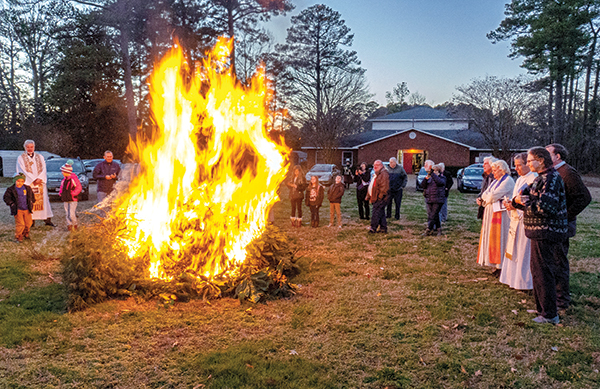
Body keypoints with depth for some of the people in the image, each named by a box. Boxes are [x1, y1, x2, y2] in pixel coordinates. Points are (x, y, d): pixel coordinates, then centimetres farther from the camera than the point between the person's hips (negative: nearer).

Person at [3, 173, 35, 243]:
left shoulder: (28, 188, 5)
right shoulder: (10, 189, -4)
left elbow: (32, 197, 19)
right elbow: (6, 197, -2)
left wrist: (31, 203, 14)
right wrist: (11, 204, -11)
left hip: (27, 210, 4)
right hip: (17, 210, -4)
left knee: (28, 223, 11)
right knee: (20, 224, -10)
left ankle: (25, 234, 36)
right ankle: (18, 237, 9)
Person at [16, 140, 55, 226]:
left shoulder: (40, 157, 13)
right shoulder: (21, 158, 4)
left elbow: (43, 169, 5)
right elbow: (23, 171, -5)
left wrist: (39, 179, -10)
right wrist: (34, 179, -13)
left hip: (40, 183, 3)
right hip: (28, 183, -3)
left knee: (44, 200, 1)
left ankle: (47, 220, 3)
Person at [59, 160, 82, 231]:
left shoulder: (74, 178, -12)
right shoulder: (64, 179, 9)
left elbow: (79, 187, -12)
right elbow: (62, 187, 24)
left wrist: (73, 193, -14)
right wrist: (60, 192, 7)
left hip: (72, 199, -7)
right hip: (65, 199, 7)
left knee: (71, 214, -9)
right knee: (67, 214, 9)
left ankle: (75, 225, 9)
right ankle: (69, 225, 18)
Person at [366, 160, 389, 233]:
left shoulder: (384, 174, -11)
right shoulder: (376, 174, 22)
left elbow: (384, 187, -19)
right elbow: (372, 186, 26)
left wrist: (380, 196, -22)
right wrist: (369, 196, 21)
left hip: (380, 199, -10)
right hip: (375, 198, 10)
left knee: (375, 213, -10)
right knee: (381, 213, 12)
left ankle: (373, 228, -6)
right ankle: (383, 228, 16)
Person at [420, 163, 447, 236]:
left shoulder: (442, 178, 1)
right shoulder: (430, 178, 14)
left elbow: (439, 182, -22)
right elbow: (422, 185, 4)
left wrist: (432, 174, -25)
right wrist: (427, 177, -9)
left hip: (437, 201, -5)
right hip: (429, 200, 6)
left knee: (433, 216, -8)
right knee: (432, 216, 9)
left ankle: (428, 231, -5)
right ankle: (438, 229, 22)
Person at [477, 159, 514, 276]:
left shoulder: (508, 181, -11)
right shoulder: (495, 181, 19)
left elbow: (494, 196, -18)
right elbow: (485, 195, 12)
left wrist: (487, 199, 1)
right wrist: (490, 197, -8)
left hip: (500, 213, -9)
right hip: (491, 213, 9)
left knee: (499, 238, -8)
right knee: (491, 238, 8)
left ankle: (502, 267, -3)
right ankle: (497, 266, 14)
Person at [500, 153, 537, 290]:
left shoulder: (534, 179, -14)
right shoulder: (520, 179, 16)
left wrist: (515, 205, -20)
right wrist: (509, 202, 1)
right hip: (516, 218, 9)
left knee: (524, 251, -3)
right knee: (514, 250, 13)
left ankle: (526, 282, 6)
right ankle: (514, 279, 23)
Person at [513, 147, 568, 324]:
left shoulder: (551, 178, -17)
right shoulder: (541, 178, 14)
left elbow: (546, 206, -27)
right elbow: (532, 201, 18)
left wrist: (524, 200, -14)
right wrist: (518, 200, -2)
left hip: (546, 232, -10)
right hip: (542, 231, 10)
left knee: (543, 272, -4)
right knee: (538, 270, 18)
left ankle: (550, 314, 6)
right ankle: (542, 308, 30)